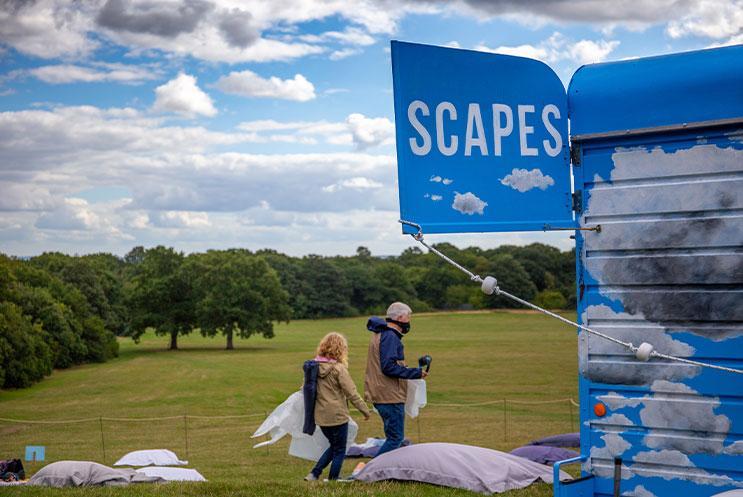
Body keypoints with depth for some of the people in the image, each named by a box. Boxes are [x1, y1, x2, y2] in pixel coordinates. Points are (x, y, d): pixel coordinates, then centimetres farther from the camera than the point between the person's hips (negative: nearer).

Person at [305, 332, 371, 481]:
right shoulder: (338, 368, -16)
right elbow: (352, 393, -13)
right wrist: (365, 410, -3)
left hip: (320, 416, 7)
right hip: (337, 416, -7)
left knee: (334, 446, 22)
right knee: (339, 451, 9)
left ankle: (314, 474, 15)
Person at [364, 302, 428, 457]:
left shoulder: (380, 334, 17)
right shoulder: (390, 336, -15)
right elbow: (388, 367, -23)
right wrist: (415, 373, -17)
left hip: (380, 396, 10)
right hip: (391, 397, -10)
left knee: (394, 437, 16)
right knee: (395, 438, -7)